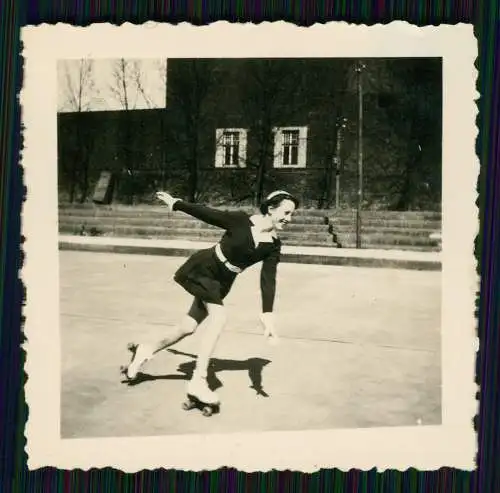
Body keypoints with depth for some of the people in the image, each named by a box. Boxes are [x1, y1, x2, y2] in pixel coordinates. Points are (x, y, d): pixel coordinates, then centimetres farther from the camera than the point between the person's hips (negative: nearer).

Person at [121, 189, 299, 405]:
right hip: (203, 268, -5)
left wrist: (267, 316, -23)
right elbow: (207, 213, -7)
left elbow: (268, 281, -12)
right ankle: (198, 381, -19)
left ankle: (148, 349, 30)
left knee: (188, 328, 5)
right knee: (218, 317, -25)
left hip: (221, 282, 5)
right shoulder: (241, 220, -18)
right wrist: (176, 203, 4)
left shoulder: (273, 246, -9)